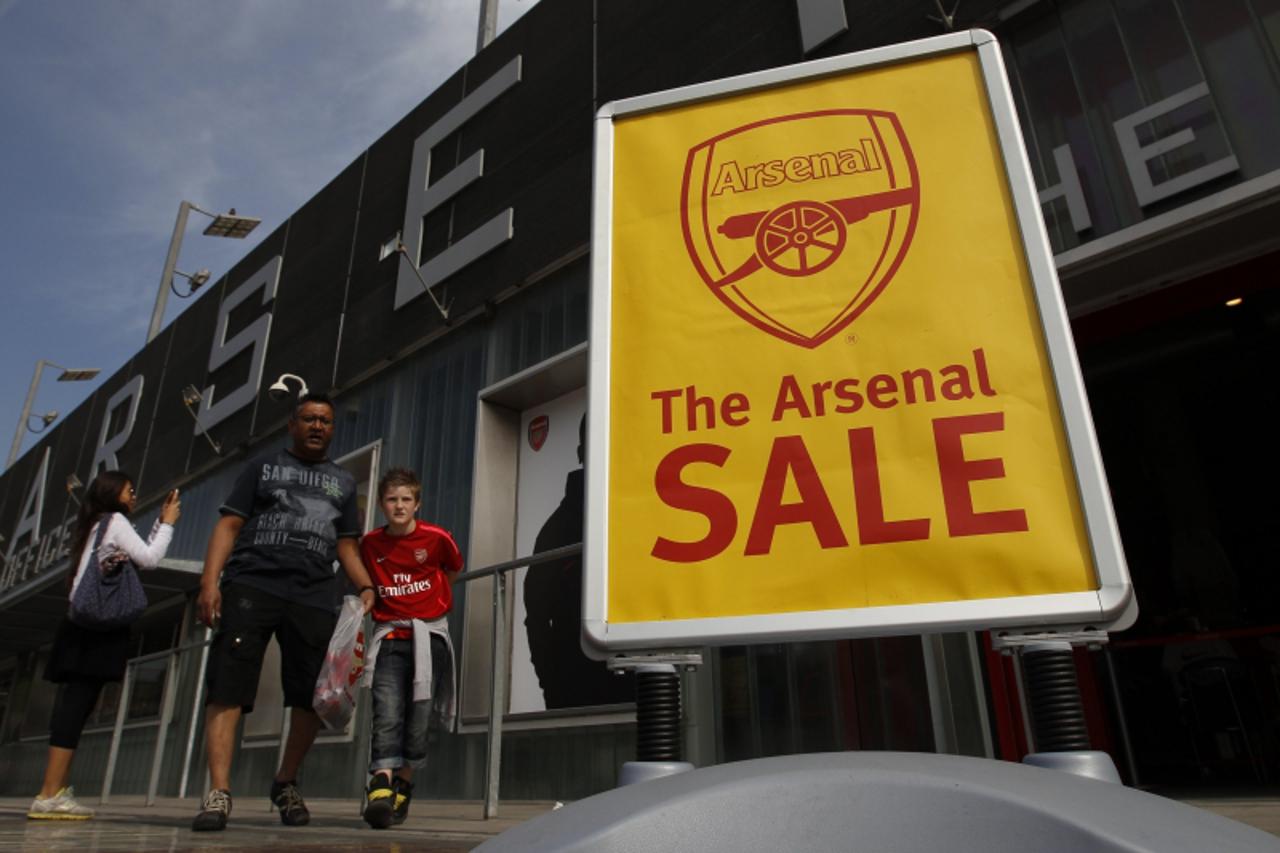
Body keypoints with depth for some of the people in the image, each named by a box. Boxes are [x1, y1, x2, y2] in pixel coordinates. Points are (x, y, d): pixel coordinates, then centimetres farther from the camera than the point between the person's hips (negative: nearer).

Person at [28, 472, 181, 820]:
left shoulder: (98, 525, 25)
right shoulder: (115, 520, -2)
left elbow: (139, 556, 24)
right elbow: (149, 559, -10)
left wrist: (160, 522, 24)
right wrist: (168, 523, 0)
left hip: (85, 622, 9)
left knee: (73, 702, 4)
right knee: (77, 703, -13)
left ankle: (56, 791, 3)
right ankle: (50, 794, -16)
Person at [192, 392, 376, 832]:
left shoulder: (343, 482, 22)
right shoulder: (263, 466, 16)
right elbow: (228, 525, 7)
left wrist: (366, 586, 2)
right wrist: (210, 581, -7)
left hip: (315, 598, 2)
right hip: (251, 586, -2)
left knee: (312, 697, 1)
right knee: (228, 688, -10)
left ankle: (286, 784, 20)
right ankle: (218, 793, -5)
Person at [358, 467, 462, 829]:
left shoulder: (436, 537, -4)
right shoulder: (370, 543, 5)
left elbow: (453, 570, 15)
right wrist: (370, 598, 8)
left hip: (429, 632, -1)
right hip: (389, 635, 1)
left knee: (419, 716, 0)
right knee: (387, 711, -14)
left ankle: (403, 785, 17)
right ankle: (381, 785, -20)